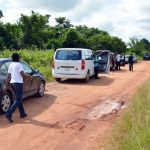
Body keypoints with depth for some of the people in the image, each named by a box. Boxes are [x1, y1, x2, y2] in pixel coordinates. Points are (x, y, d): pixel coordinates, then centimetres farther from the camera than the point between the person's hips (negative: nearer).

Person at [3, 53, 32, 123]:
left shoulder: (11, 65, 11)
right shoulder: (19, 64, -10)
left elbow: (8, 77, 9)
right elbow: (22, 74, -17)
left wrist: (5, 86, 8)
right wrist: (29, 75, 1)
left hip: (12, 83, 8)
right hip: (18, 83, -8)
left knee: (19, 99, 18)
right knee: (17, 100, -7)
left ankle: (22, 113, 26)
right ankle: (9, 114, -18)